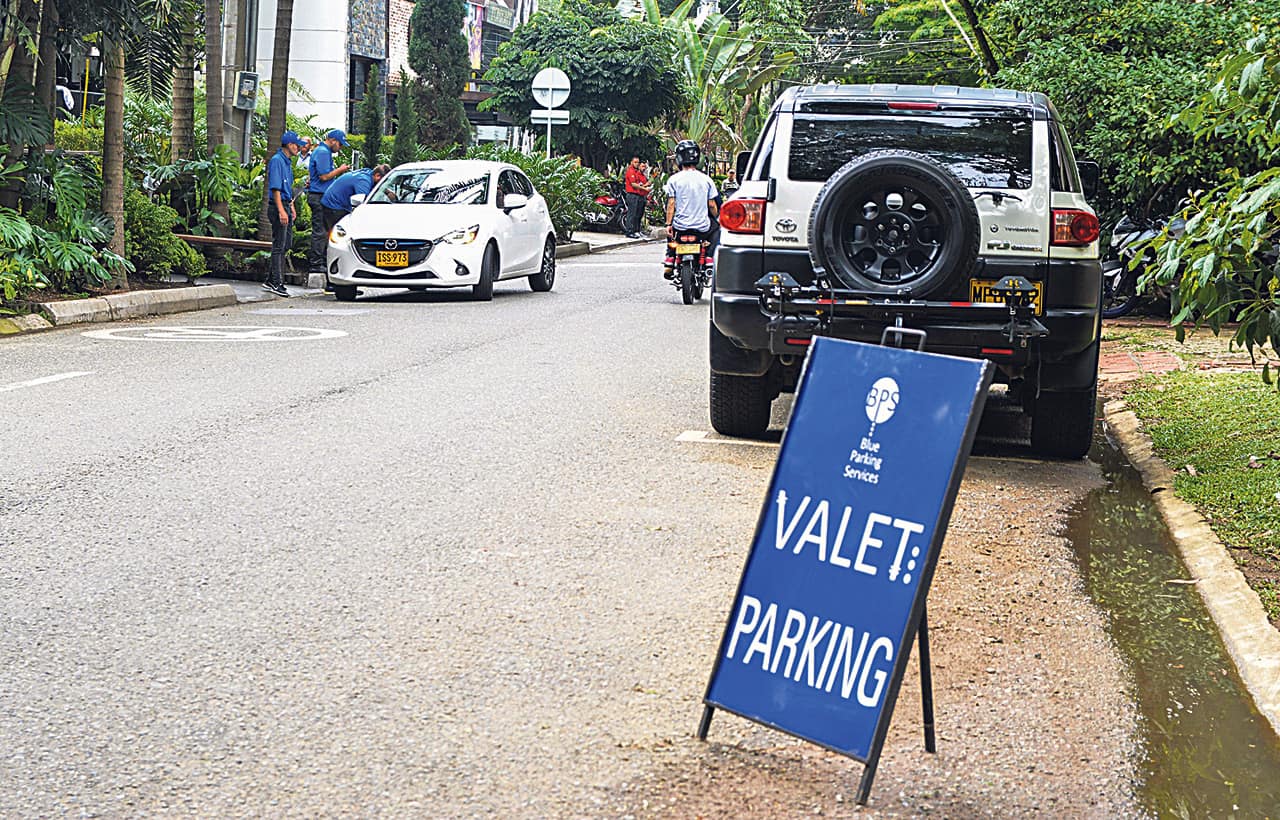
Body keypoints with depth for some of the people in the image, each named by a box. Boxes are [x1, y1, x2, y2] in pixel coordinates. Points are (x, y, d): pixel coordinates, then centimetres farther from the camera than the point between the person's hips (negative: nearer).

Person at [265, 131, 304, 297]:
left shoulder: (287, 162, 17)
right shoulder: (277, 160, -13)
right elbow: (275, 188, -20)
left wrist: (292, 208, 23)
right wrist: (281, 211, -24)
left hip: (285, 206, 10)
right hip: (278, 206, -10)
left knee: (285, 245, 11)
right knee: (279, 246, -8)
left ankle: (271, 280, 16)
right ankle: (276, 283, -6)